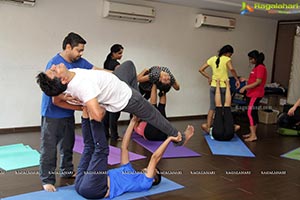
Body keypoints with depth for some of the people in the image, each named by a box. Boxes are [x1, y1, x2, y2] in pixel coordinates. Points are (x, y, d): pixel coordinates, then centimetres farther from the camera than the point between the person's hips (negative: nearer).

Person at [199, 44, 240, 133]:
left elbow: (201, 69, 8)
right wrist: (237, 79, -18)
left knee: (212, 108, 10)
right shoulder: (226, 59, -8)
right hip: (223, 87, -4)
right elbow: (231, 69, -28)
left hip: (213, 86, 4)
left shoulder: (212, 59, 7)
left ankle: (208, 128, 9)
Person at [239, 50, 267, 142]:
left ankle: (253, 135, -10)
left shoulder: (260, 67, -14)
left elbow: (258, 82, -19)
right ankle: (252, 133, 21)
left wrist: (245, 87, -18)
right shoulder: (256, 67, 16)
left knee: (250, 113, -12)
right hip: (252, 94, 10)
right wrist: (246, 80, 11)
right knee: (253, 113, 13)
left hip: (256, 94, -10)